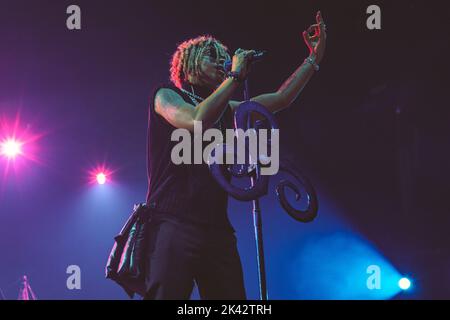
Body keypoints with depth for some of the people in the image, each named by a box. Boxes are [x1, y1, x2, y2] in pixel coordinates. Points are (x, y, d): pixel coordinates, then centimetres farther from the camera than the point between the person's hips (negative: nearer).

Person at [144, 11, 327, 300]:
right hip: (173, 223, -6)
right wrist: (236, 76, -4)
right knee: (167, 294, -19)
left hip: (217, 229, 6)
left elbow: (280, 99, 25)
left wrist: (313, 60, 21)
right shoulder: (166, 96, 8)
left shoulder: (226, 109, 24)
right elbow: (197, 121, -13)